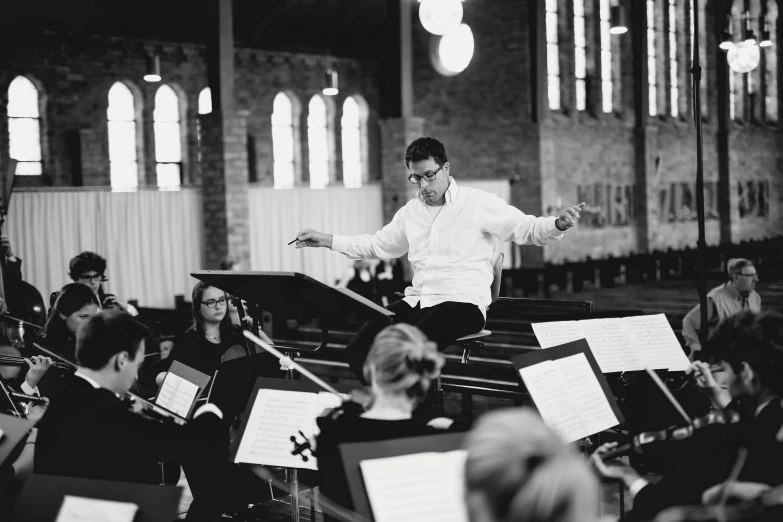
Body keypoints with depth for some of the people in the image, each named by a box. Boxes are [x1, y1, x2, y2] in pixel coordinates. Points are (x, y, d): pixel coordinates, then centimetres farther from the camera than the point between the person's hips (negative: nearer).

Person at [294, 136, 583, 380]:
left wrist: (558, 225, -26)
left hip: (463, 303, -6)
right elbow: (377, 245, 28)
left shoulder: (478, 203, -1)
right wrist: (326, 240, 21)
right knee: (359, 351, -14)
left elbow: (527, 229, -4)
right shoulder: (410, 212, 17)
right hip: (417, 301, 6)